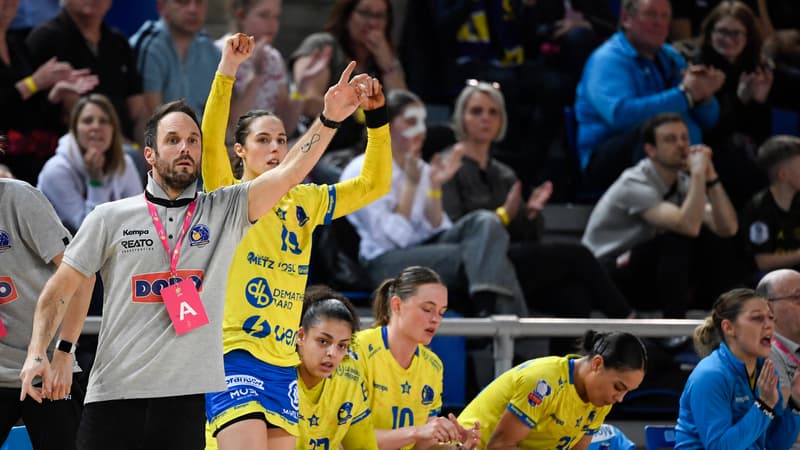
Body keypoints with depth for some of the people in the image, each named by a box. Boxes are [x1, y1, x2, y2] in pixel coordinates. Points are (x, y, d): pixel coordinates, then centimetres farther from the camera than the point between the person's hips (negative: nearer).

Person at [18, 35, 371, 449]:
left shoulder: (224, 212, 8)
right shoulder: (109, 219, 6)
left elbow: (288, 173, -5)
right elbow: (58, 291, 8)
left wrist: (329, 119, -19)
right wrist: (37, 354, -7)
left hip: (187, 399, 0)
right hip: (113, 395, 0)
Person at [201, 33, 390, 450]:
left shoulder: (305, 203, 15)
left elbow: (373, 184, 16)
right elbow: (210, 140, -17)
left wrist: (376, 116, 5)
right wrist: (226, 72, -25)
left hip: (284, 365, 6)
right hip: (234, 356, -6)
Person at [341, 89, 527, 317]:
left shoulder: (421, 169, 18)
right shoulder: (362, 171, -3)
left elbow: (437, 228, 9)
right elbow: (391, 237, -13)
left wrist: (435, 186, -3)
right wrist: (411, 184, -12)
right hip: (386, 261, -7)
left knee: (485, 221, -22)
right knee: (477, 256, -28)